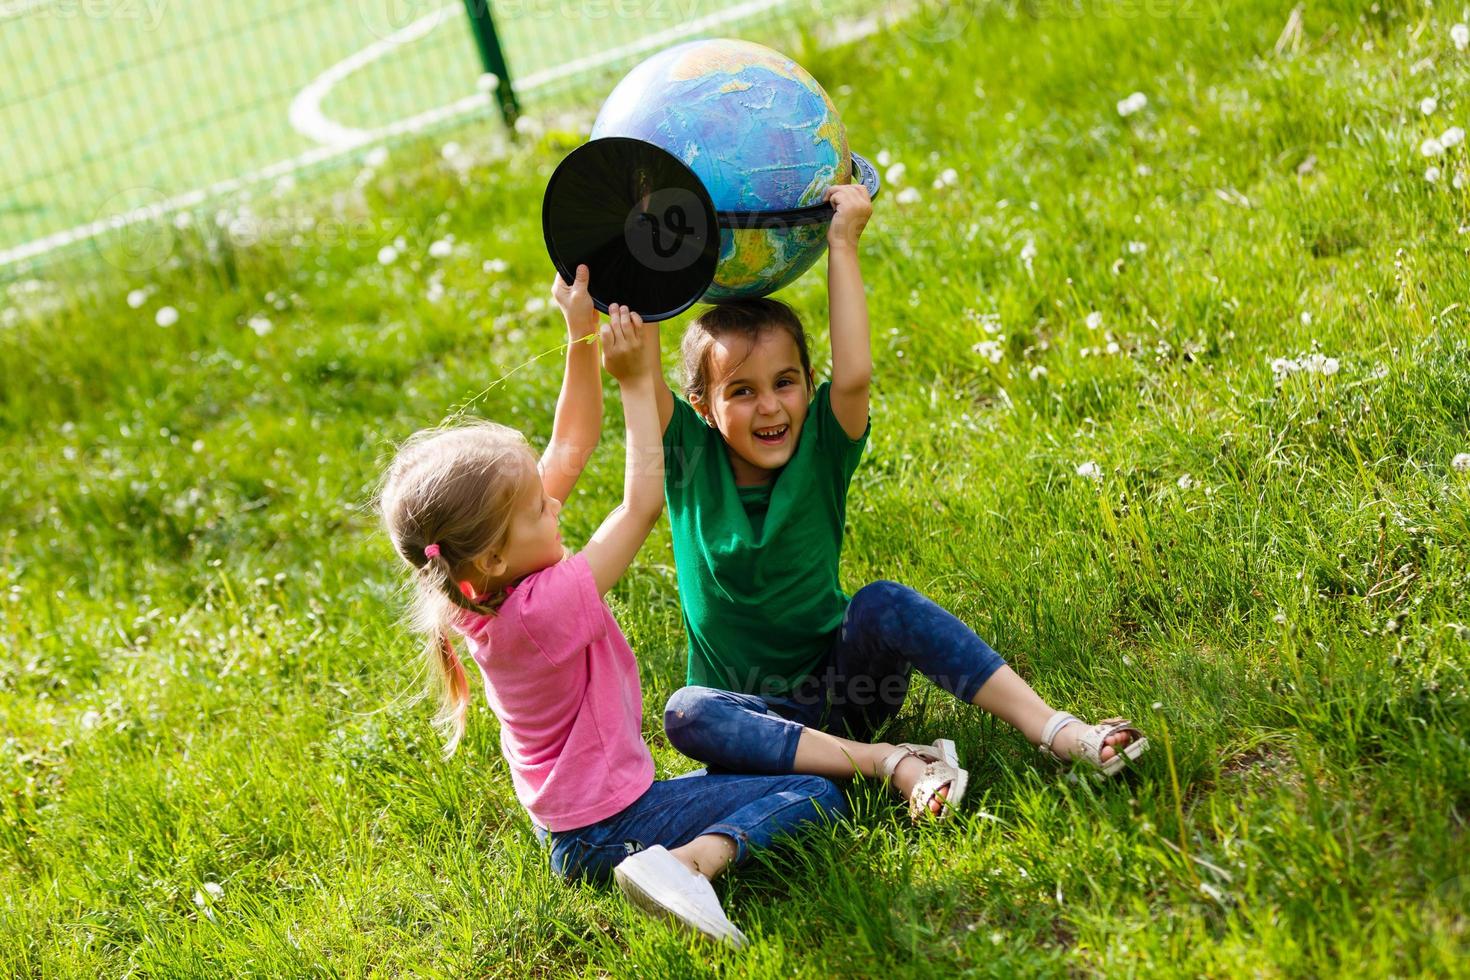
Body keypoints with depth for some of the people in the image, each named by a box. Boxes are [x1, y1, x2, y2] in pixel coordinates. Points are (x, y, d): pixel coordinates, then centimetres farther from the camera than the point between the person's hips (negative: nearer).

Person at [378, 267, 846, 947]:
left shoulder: (488, 586, -6)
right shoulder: (545, 605, -31)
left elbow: (570, 448, -1)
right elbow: (645, 502, -24)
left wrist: (583, 334, -7)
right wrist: (637, 382, -16)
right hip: (610, 828, -9)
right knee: (817, 796, -14)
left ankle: (674, 862, 7)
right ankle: (690, 862, -30)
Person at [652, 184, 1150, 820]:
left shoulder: (818, 452, -5)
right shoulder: (690, 462, -5)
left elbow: (854, 375, -25)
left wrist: (842, 246, -22)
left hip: (842, 687, 0)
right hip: (759, 715, 0)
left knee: (881, 604, -31)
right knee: (686, 714, -33)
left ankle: (1055, 730, -34)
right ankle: (889, 763, -36)